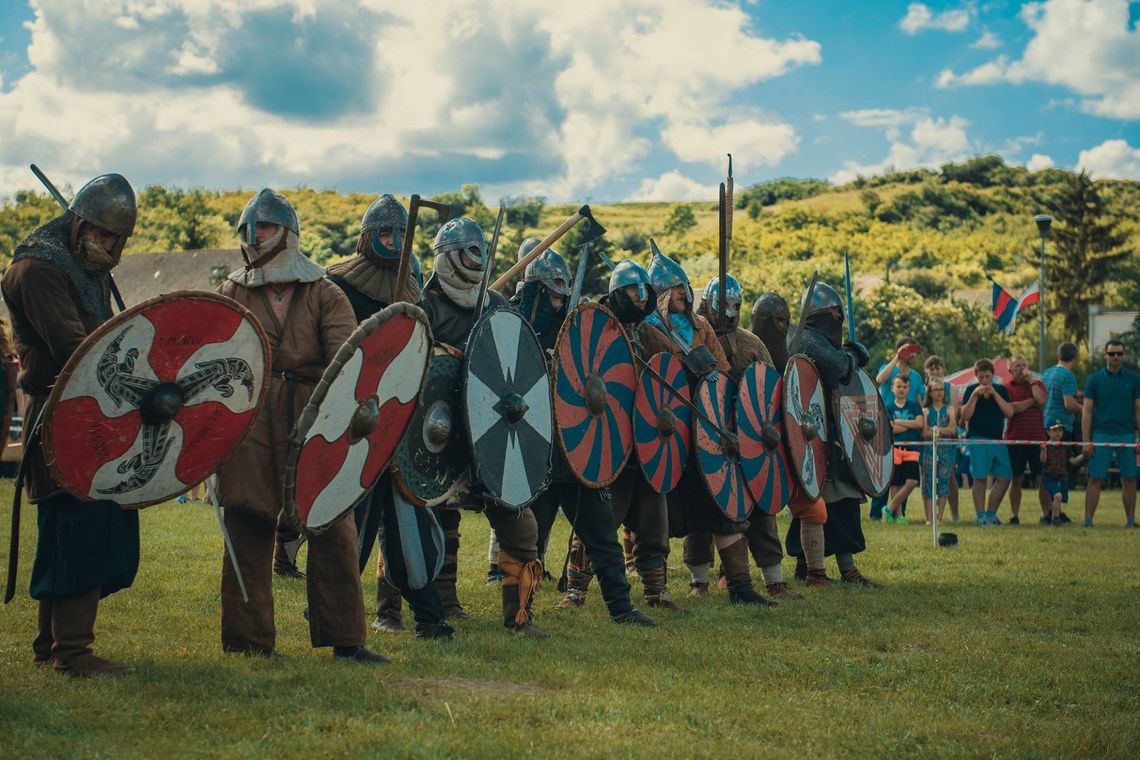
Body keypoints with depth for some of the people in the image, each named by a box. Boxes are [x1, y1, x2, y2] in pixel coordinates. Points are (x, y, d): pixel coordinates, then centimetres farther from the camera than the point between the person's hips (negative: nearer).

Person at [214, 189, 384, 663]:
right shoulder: (231, 294, 14)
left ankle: (344, 639, 7)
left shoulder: (323, 295, 8)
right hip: (248, 424, 1)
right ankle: (248, 638, 13)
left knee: (333, 530, -1)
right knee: (249, 533, 2)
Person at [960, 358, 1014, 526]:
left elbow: (1009, 413, -2)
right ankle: (980, 516, 0)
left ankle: (991, 514, 14)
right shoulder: (971, 390, 2)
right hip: (978, 439, -4)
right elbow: (965, 416, -7)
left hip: (997, 439, 4)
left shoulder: (1001, 390, 10)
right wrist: (975, 395, -16)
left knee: (1004, 478, 3)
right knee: (980, 478, -5)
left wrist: (994, 394, -9)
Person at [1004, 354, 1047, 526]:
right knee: (1016, 479, 3)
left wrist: (1031, 381, -3)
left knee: (1043, 478, 0)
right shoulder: (1007, 387, 6)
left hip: (1038, 437, 1)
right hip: (1015, 438, -1)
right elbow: (1010, 408, -11)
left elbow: (1042, 401, -8)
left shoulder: (1038, 384, 12)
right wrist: (1031, 402, -4)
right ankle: (1014, 516, 8)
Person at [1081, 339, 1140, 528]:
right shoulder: (1094, 379, 4)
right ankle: (1088, 520, -3)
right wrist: (1086, 441, -3)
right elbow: (1087, 411, 3)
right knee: (1095, 479, -4)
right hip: (1101, 435, -1)